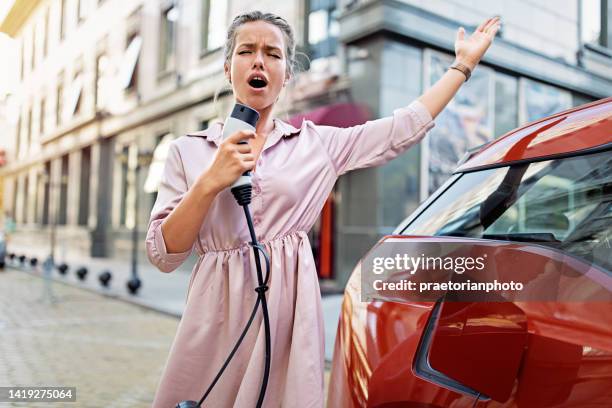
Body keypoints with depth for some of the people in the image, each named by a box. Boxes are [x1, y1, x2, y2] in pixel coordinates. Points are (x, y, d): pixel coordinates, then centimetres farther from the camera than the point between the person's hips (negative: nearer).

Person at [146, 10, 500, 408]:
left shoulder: (318, 143, 6)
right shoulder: (188, 150, 4)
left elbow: (405, 128, 3)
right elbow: (163, 255, -2)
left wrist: (463, 63, 9)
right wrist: (210, 183, -15)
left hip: (290, 314, 1)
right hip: (217, 319, 0)